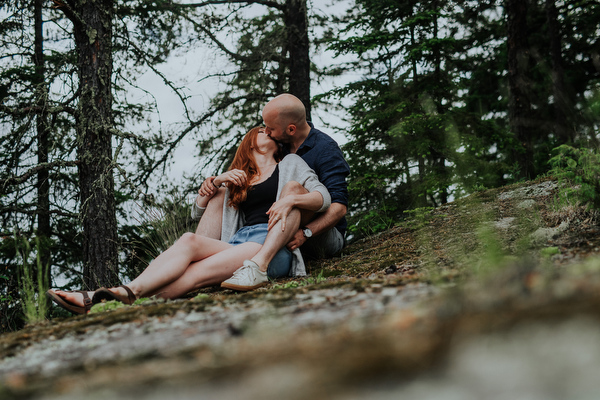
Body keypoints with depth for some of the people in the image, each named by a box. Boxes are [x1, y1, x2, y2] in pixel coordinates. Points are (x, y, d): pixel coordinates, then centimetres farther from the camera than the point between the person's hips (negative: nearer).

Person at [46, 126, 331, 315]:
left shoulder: (290, 164, 22)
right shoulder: (237, 179, 32)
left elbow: (324, 198, 9)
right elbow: (198, 211, 27)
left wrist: (291, 199, -11)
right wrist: (217, 182, 9)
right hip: (239, 241, 4)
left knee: (198, 272, -28)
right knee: (189, 241, -29)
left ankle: (128, 298, -50)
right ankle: (126, 292, -47)